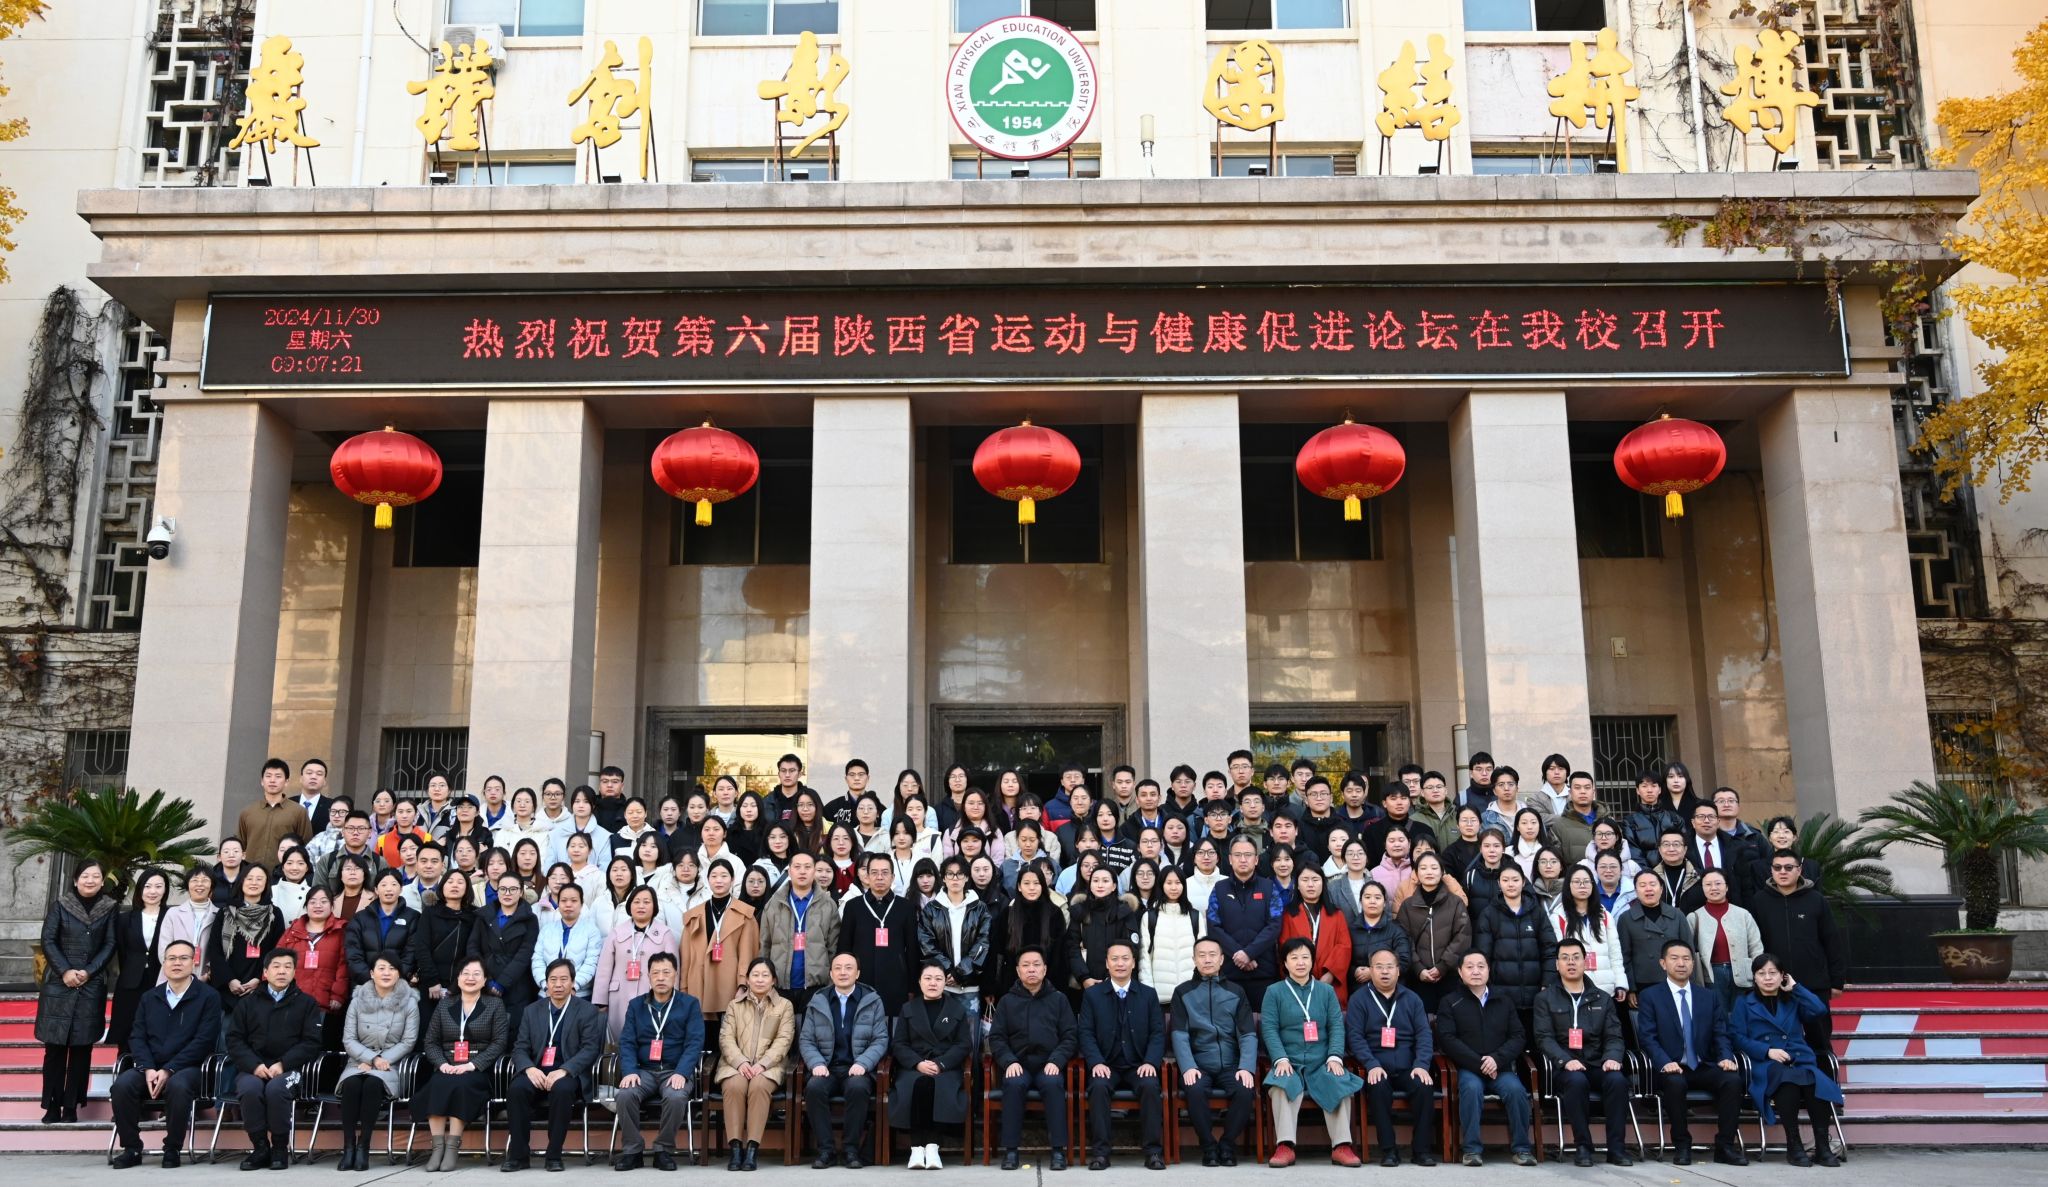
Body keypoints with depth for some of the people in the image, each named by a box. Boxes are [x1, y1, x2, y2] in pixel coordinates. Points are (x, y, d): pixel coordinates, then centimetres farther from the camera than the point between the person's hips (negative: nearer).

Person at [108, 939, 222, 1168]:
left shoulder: (208, 996, 1)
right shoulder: (149, 997, 16)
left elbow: (203, 1040, -8)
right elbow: (137, 1037, 8)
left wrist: (168, 1070, -17)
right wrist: (148, 1069, -11)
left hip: (188, 1068, -4)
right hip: (150, 1068, 4)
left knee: (177, 1086, -36)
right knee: (121, 1085, -26)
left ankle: (173, 1149, -17)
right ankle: (131, 1149, -10)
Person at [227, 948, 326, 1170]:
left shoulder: (306, 1003, 12)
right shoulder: (248, 1002, 17)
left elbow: (311, 1042, 3)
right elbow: (234, 1039, 8)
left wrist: (283, 1064, -12)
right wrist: (254, 1065, -10)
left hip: (289, 1068, -2)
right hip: (253, 1068, 2)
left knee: (276, 1089, -34)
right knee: (250, 1089, -32)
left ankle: (280, 1149, -16)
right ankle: (260, 1148, -16)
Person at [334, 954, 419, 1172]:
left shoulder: (409, 1002, 0)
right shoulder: (358, 1000, 5)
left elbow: (408, 1042, -3)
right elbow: (348, 1039, 1)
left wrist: (382, 1061, -14)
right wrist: (372, 1058, -14)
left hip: (391, 1064, -2)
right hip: (360, 1061, 2)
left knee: (373, 1084, -34)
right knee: (351, 1084, -32)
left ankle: (363, 1146, -26)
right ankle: (348, 1146, -26)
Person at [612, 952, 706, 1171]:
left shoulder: (690, 1004, 5)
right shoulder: (635, 1005, 13)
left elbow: (694, 1043, -4)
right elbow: (627, 1042, 5)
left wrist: (681, 1073, -20)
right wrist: (629, 1071, -14)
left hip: (675, 1071, -2)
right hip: (644, 1070, 2)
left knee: (676, 1097, -34)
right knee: (625, 1094, -29)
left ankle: (664, 1150, -12)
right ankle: (632, 1151, -12)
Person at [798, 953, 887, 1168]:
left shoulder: (872, 1001, 8)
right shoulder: (817, 1001, 12)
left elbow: (880, 1040, 2)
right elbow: (806, 1039, 9)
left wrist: (862, 1063, -14)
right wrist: (816, 1063, -10)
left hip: (857, 1070, -1)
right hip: (827, 1069, 2)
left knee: (858, 1088, -35)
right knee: (813, 1087, -31)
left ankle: (851, 1149, -21)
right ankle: (825, 1150, -21)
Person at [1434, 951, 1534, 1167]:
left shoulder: (1504, 1001, 17)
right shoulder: (1450, 1002, 8)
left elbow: (1518, 1037, 8)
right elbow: (1447, 1039, -3)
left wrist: (1497, 1059, -11)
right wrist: (1478, 1063, -13)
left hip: (1500, 1068, 2)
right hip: (1467, 1069, -2)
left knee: (1516, 1089, -28)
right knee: (1471, 1088, -34)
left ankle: (1522, 1147, -14)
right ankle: (1472, 1149, -24)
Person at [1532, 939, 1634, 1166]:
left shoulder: (1602, 999, 19)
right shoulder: (1545, 998, 9)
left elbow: (1613, 1036, 10)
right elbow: (1544, 1037, -2)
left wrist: (1611, 1058, -13)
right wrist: (1565, 1061, -20)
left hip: (1598, 1064, 3)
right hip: (1564, 1067, -2)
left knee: (1617, 1079, -30)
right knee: (1577, 1081, -36)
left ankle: (1617, 1147, -22)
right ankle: (1583, 1147, -24)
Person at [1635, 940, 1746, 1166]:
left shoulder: (1709, 998, 17)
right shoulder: (1649, 996, 5)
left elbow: (1720, 1034, 9)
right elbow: (1647, 1036, -5)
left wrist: (1726, 1057, -12)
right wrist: (1665, 1062, -23)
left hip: (1704, 1068, 3)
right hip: (1671, 1070, -3)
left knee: (1732, 1080, -26)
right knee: (1675, 1083, -36)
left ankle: (1725, 1146, -16)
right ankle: (1681, 1145, -19)